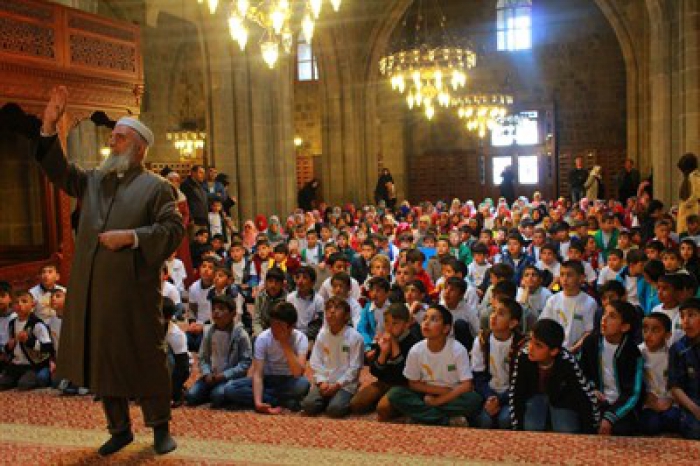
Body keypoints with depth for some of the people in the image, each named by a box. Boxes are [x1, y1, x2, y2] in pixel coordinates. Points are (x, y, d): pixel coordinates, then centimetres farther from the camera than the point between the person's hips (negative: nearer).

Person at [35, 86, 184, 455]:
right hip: (93, 290, 6)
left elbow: (173, 229, -10)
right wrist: (49, 126, -1)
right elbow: (58, 171, 9)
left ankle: (160, 427, 20)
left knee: (145, 359, 3)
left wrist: (131, 237, -19)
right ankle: (119, 429, 26)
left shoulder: (156, 187, -2)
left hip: (135, 289, -5)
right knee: (101, 360, 12)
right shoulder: (93, 181, 16)